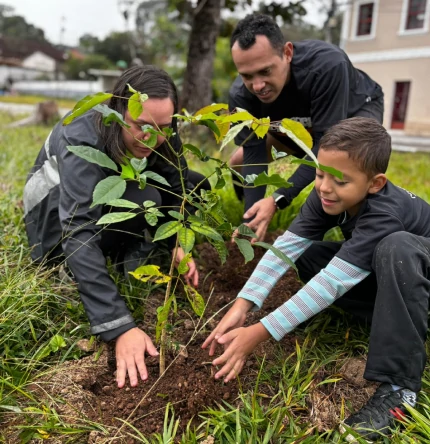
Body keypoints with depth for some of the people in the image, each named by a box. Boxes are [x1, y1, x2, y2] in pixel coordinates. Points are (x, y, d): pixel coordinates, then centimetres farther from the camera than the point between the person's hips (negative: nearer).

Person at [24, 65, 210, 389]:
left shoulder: (161, 137, -21)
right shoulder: (82, 141, -37)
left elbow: (176, 189, -7)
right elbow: (79, 236, -45)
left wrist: (177, 245, -25)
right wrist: (121, 327, -52)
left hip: (117, 197, 6)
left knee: (194, 184, -11)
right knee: (143, 197, -35)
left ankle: (133, 253, -10)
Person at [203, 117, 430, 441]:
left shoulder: (383, 216, -39)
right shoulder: (327, 196, -20)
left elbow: (330, 284, -44)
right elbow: (285, 247, -26)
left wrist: (259, 333, -44)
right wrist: (241, 306, -37)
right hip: (379, 269, 6)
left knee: (396, 247, -41)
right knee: (308, 255, -15)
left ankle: (399, 386, -34)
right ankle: (390, 318, -9)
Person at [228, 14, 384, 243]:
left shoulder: (327, 65, -43)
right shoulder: (241, 96, -30)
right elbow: (254, 155, -28)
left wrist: (278, 199, -51)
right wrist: (250, 222, -39)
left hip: (357, 107, -4)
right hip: (301, 122, 4)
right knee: (239, 161, -7)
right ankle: (256, 218, 19)